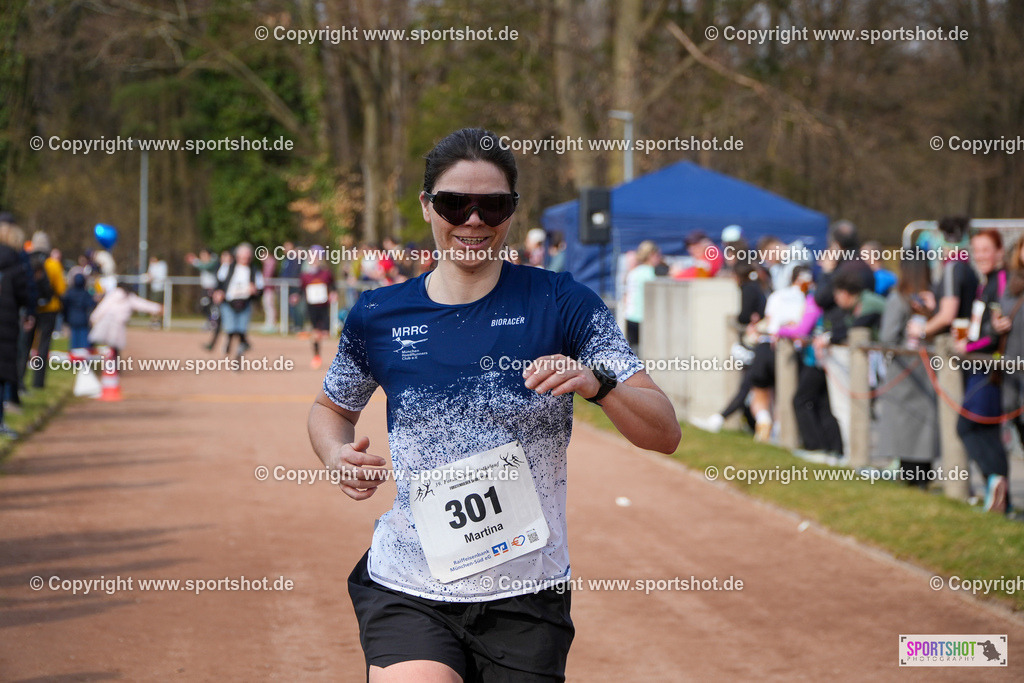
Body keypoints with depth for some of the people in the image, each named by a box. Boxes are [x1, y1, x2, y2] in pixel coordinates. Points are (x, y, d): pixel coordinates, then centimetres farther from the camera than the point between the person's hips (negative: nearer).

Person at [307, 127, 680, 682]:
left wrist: (597, 383, -26)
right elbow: (331, 407, 21)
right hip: (407, 590, 0)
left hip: (527, 599, 0)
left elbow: (664, 434, -7)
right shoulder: (377, 317, 2)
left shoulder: (563, 304, -3)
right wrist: (338, 456, -1)